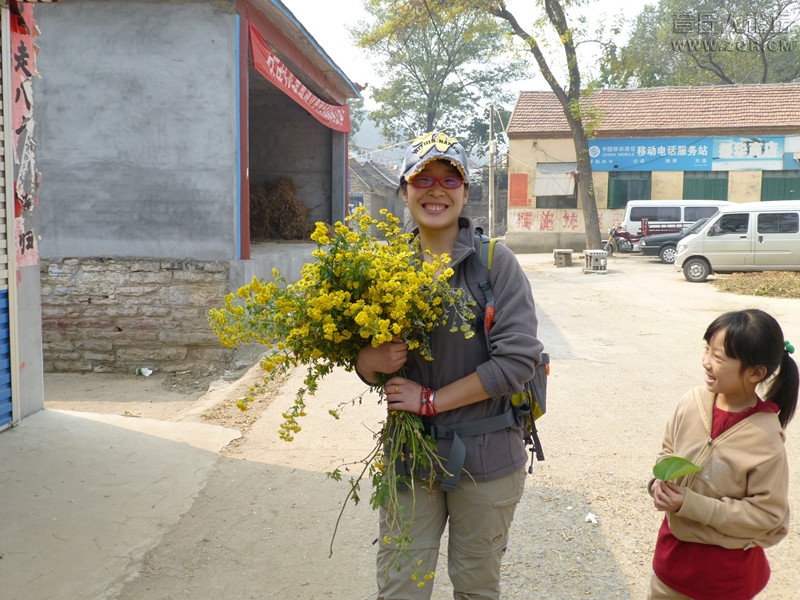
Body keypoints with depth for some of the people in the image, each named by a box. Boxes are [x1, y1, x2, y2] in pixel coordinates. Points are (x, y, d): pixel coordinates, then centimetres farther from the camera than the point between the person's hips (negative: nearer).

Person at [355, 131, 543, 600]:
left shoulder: (495, 261, -10)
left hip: (484, 457, -2)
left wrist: (431, 399, -16)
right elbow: (367, 364, 8)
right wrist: (372, 362, -16)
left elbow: (519, 358, -16)